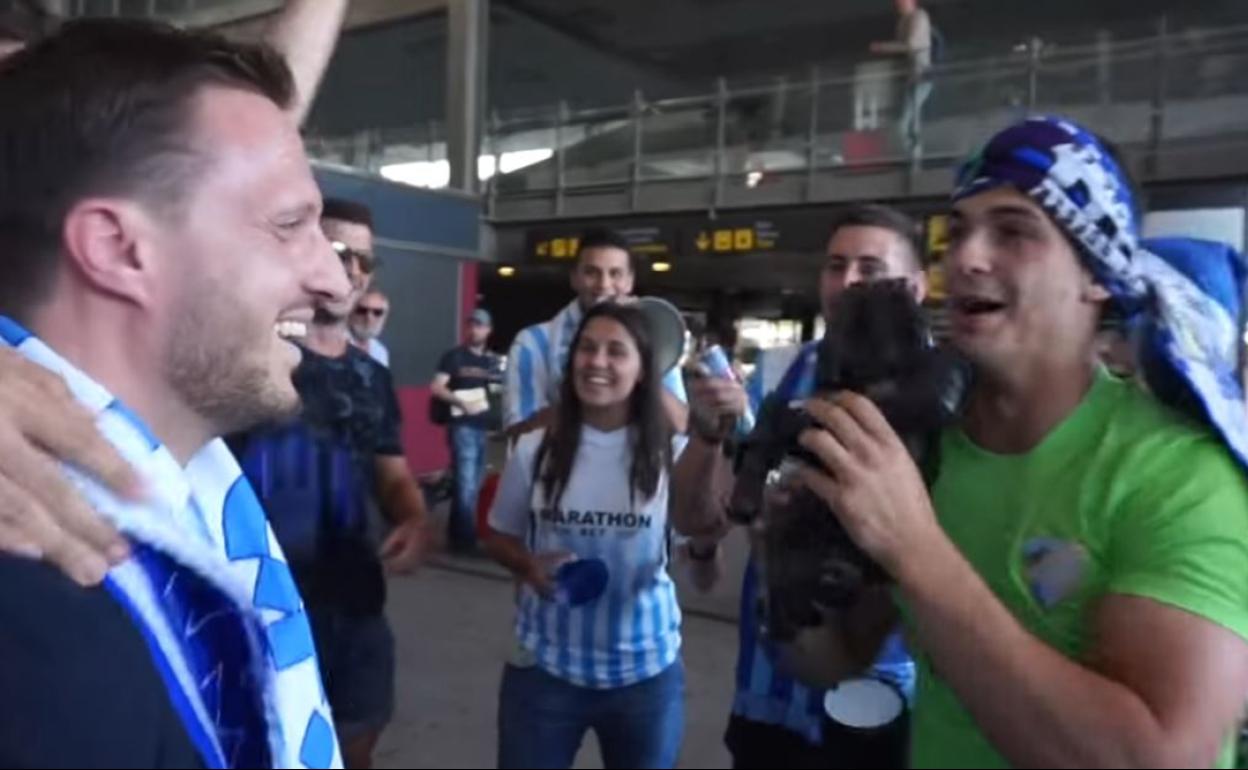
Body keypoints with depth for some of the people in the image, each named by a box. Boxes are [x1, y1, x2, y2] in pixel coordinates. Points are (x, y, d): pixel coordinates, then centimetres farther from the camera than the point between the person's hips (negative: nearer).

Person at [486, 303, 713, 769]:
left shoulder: (672, 455, -9)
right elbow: (499, 538, 7)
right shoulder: (535, 450, -6)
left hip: (646, 671, 0)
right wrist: (530, 565, -15)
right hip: (543, 668, 0)